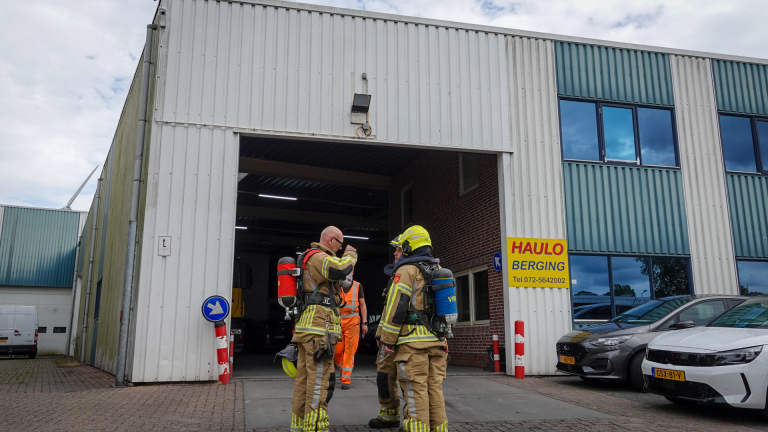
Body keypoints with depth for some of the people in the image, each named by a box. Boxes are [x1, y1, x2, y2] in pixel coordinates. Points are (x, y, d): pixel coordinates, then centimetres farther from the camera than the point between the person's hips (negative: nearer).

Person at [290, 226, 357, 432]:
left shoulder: (312, 259, 24)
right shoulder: (319, 257, -10)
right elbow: (340, 270, -29)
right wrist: (350, 255, -12)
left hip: (307, 327, 11)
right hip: (319, 328, -11)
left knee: (303, 379, 11)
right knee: (319, 382, -8)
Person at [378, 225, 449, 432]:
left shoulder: (407, 271, -8)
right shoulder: (439, 271, 15)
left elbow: (396, 307, -13)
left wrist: (388, 341, -6)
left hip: (413, 341, -7)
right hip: (437, 340, 7)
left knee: (416, 392, -4)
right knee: (435, 389, 10)